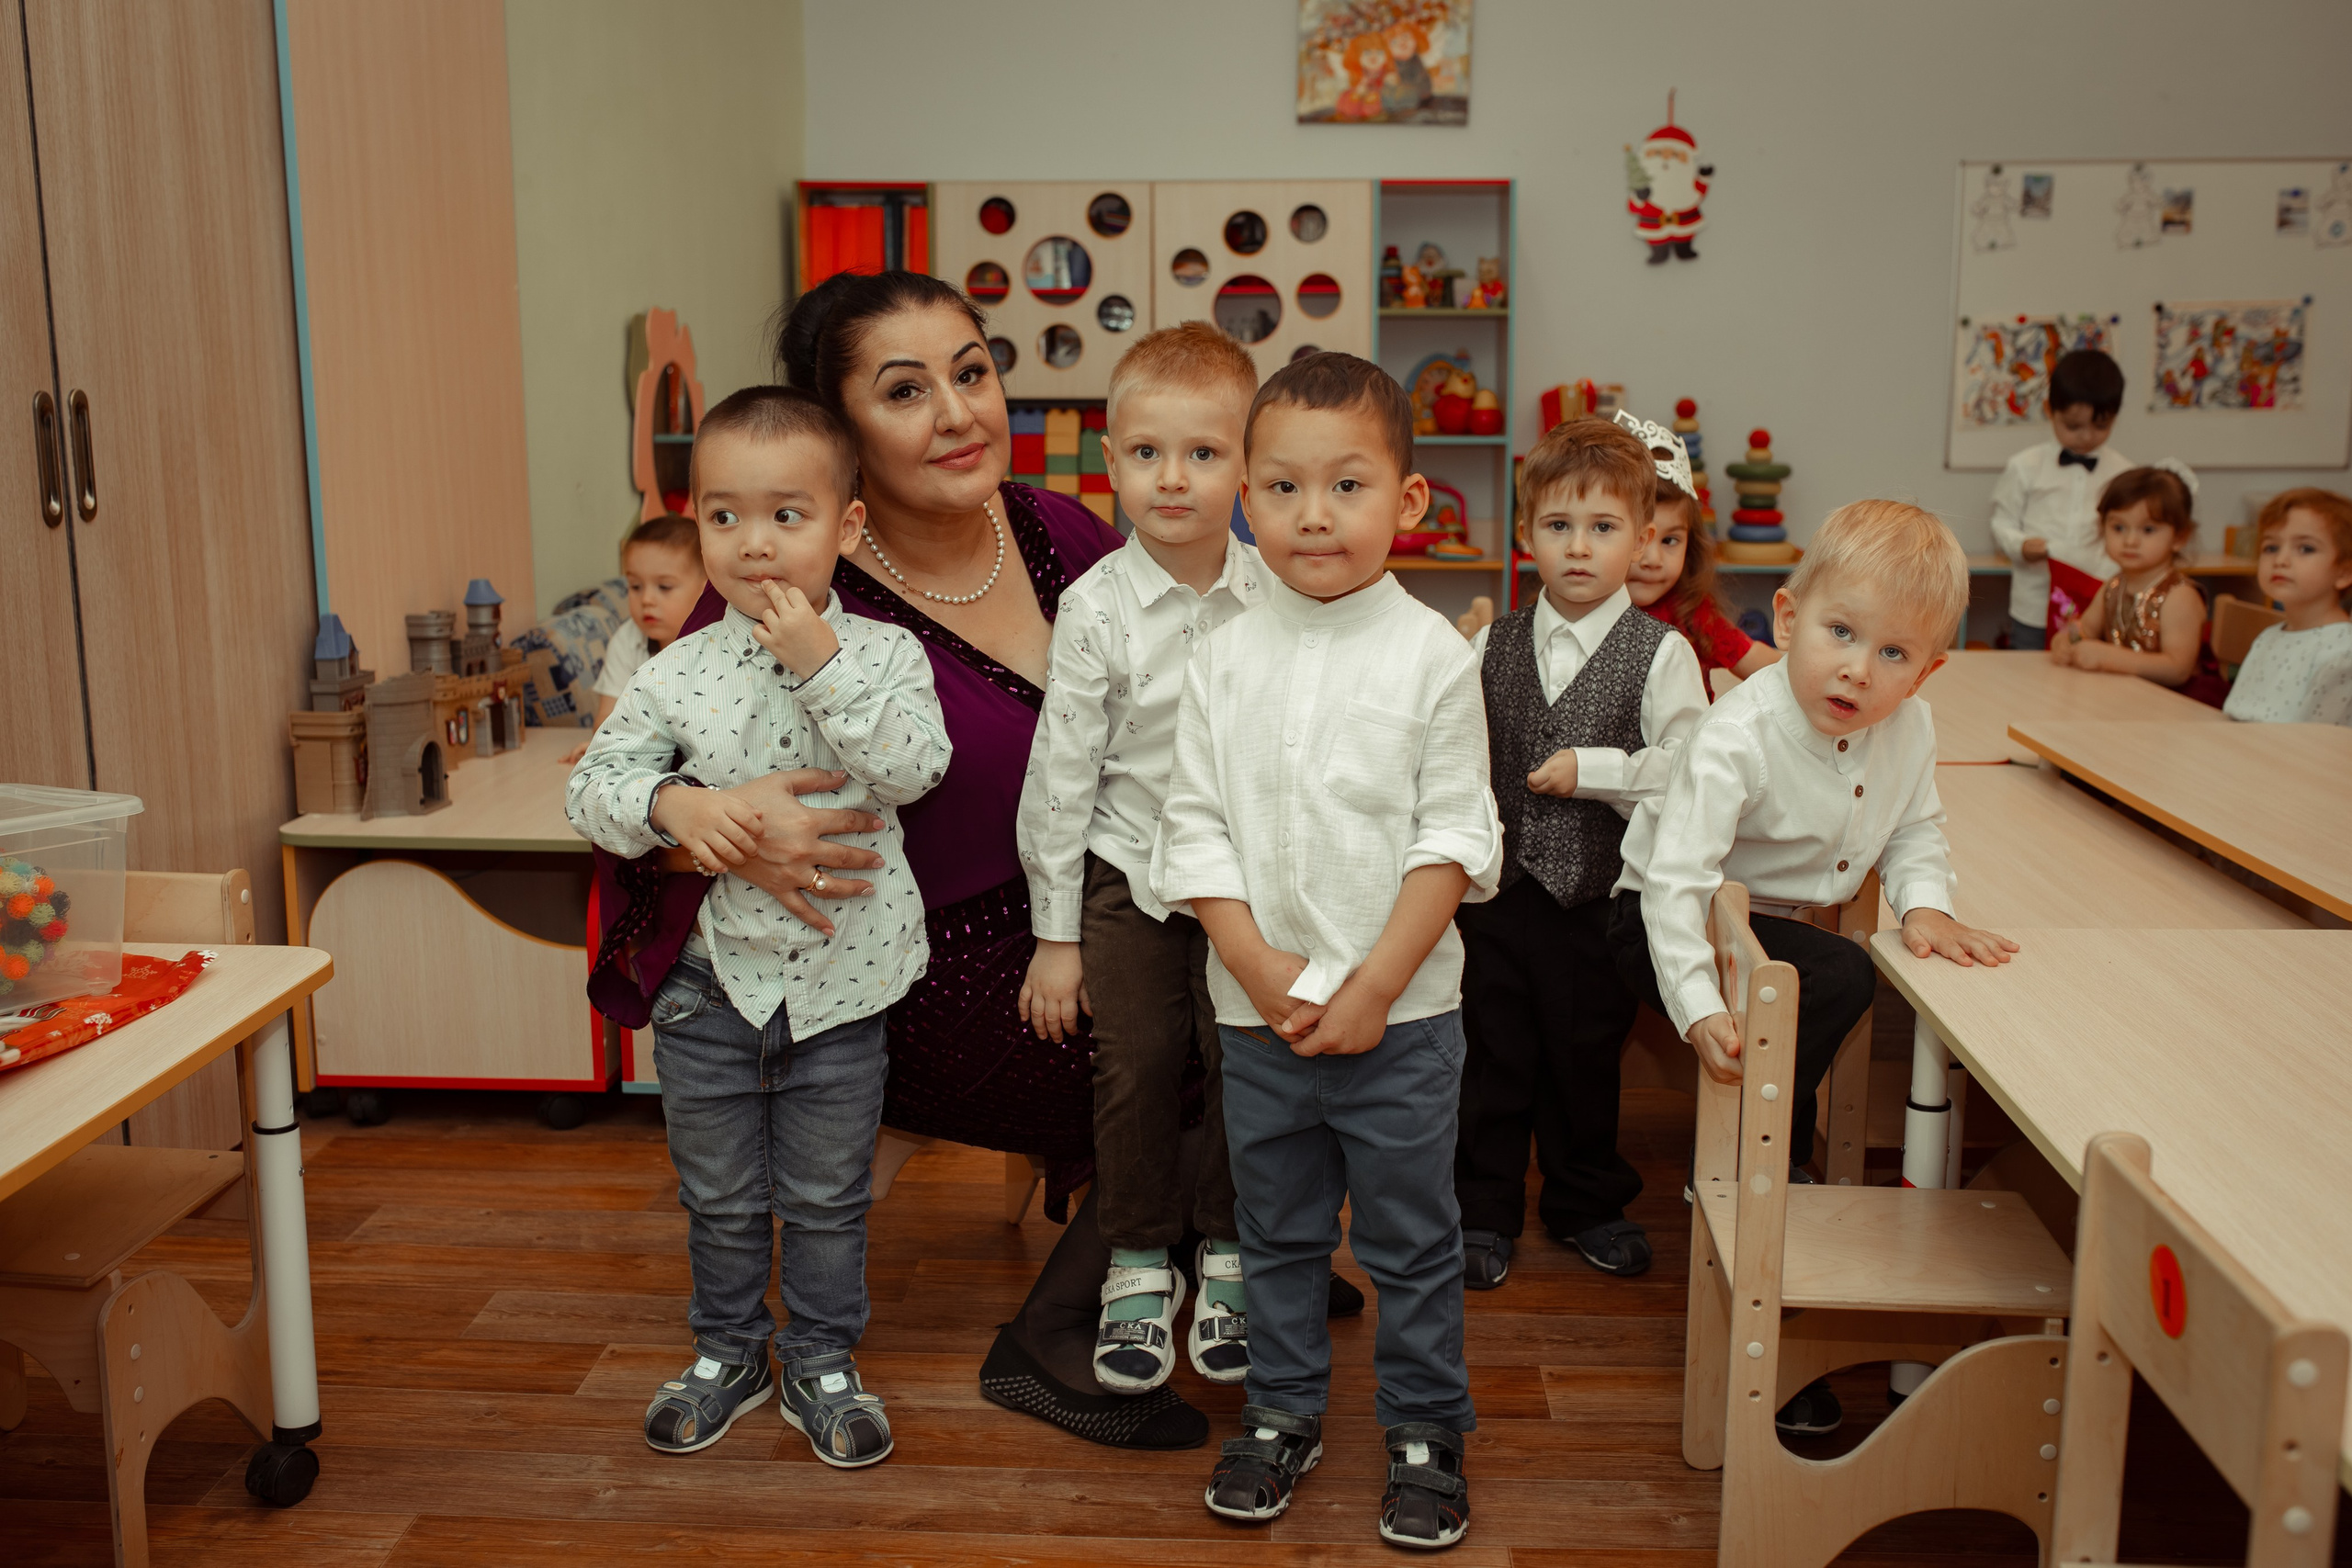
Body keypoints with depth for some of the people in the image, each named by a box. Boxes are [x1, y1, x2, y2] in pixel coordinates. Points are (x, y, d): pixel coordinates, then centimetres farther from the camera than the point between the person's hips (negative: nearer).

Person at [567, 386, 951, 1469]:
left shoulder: (881, 654, -7)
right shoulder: (675, 676, -4)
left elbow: (913, 768, -21)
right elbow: (593, 789, -2)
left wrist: (823, 665, -25)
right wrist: (671, 805, -21)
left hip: (839, 982, -1)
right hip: (713, 982, 1)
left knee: (826, 1195, 14)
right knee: (720, 1196, 18)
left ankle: (823, 1362, 33)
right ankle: (727, 1353, 39)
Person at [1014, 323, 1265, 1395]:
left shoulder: (1275, 597, -6)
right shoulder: (1096, 609, -12)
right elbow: (1061, 769, -7)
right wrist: (1055, 934, -5)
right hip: (1131, 875, -1)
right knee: (1136, 1070, 6)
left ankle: (1227, 1258, 29)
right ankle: (1138, 1267, 26)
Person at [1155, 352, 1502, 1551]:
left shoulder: (1433, 656, -7)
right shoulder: (1224, 662, -1)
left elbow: (1454, 839, -8)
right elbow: (1196, 831, -1)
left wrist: (1373, 986, -14)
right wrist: (1267, 974, -11)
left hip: (1402, 1011, -2)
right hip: (1257, 1008, 3)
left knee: (1411, 1237, 9)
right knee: (1276, 1229, 17)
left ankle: (1425, 1430, 28)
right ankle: (1284, 1410, 35)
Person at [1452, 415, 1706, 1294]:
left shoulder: (1661, 654, -7)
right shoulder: (1491, 647, 3)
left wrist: (1590, 770, -18)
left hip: (1599, 897, -2)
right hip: (1499, 890, 2)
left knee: (1585, 1055, 13)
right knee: (1492, 1053, 9)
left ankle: (1584, 1204, 34)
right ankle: (1485, 1212, 25)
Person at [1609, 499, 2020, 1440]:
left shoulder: (1910, 729, -8)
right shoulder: (1738, 737, -30)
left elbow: (1914, 835, 8)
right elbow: (1677, 880, -34)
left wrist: (1924, 904, -14)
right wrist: (1700, 1007, -43)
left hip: (1781, 922, 7)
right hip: (1663, 927, -7)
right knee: (1840, 982, -26)